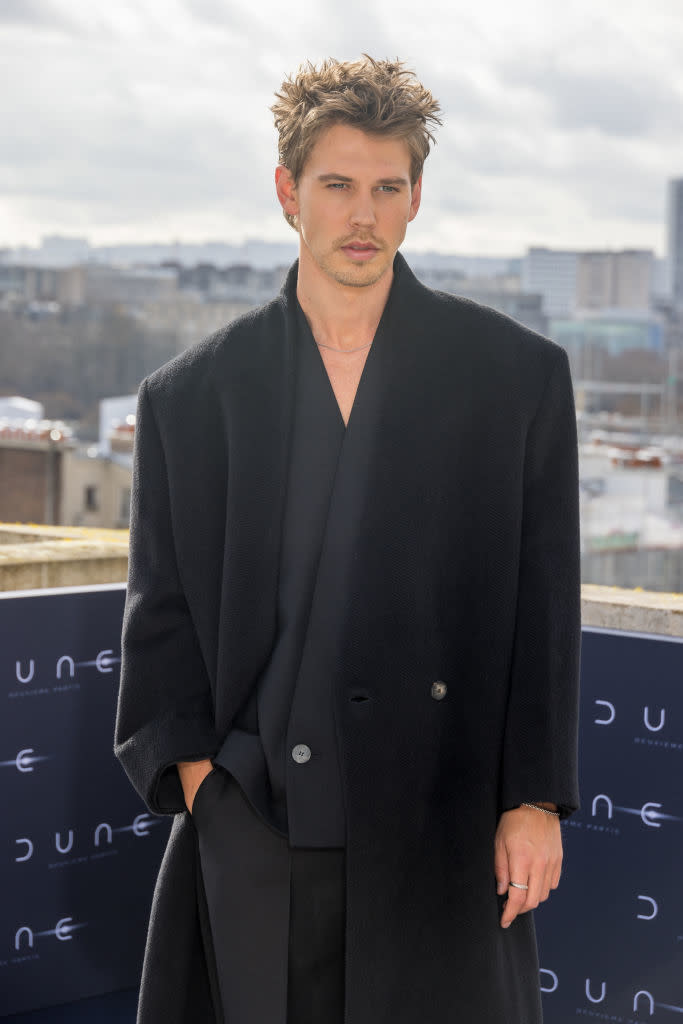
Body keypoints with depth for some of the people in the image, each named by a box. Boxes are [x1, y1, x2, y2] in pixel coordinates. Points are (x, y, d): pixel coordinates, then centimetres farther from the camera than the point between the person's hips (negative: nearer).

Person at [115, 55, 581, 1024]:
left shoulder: (518, 375, 4)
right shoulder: (189, 395, 7)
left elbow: (544, 609, 3)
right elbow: (161, 609, 9)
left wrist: (534, 799, 0)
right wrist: (193, 769, -3)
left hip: (441, 831, -1)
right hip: (255, 833, 1)